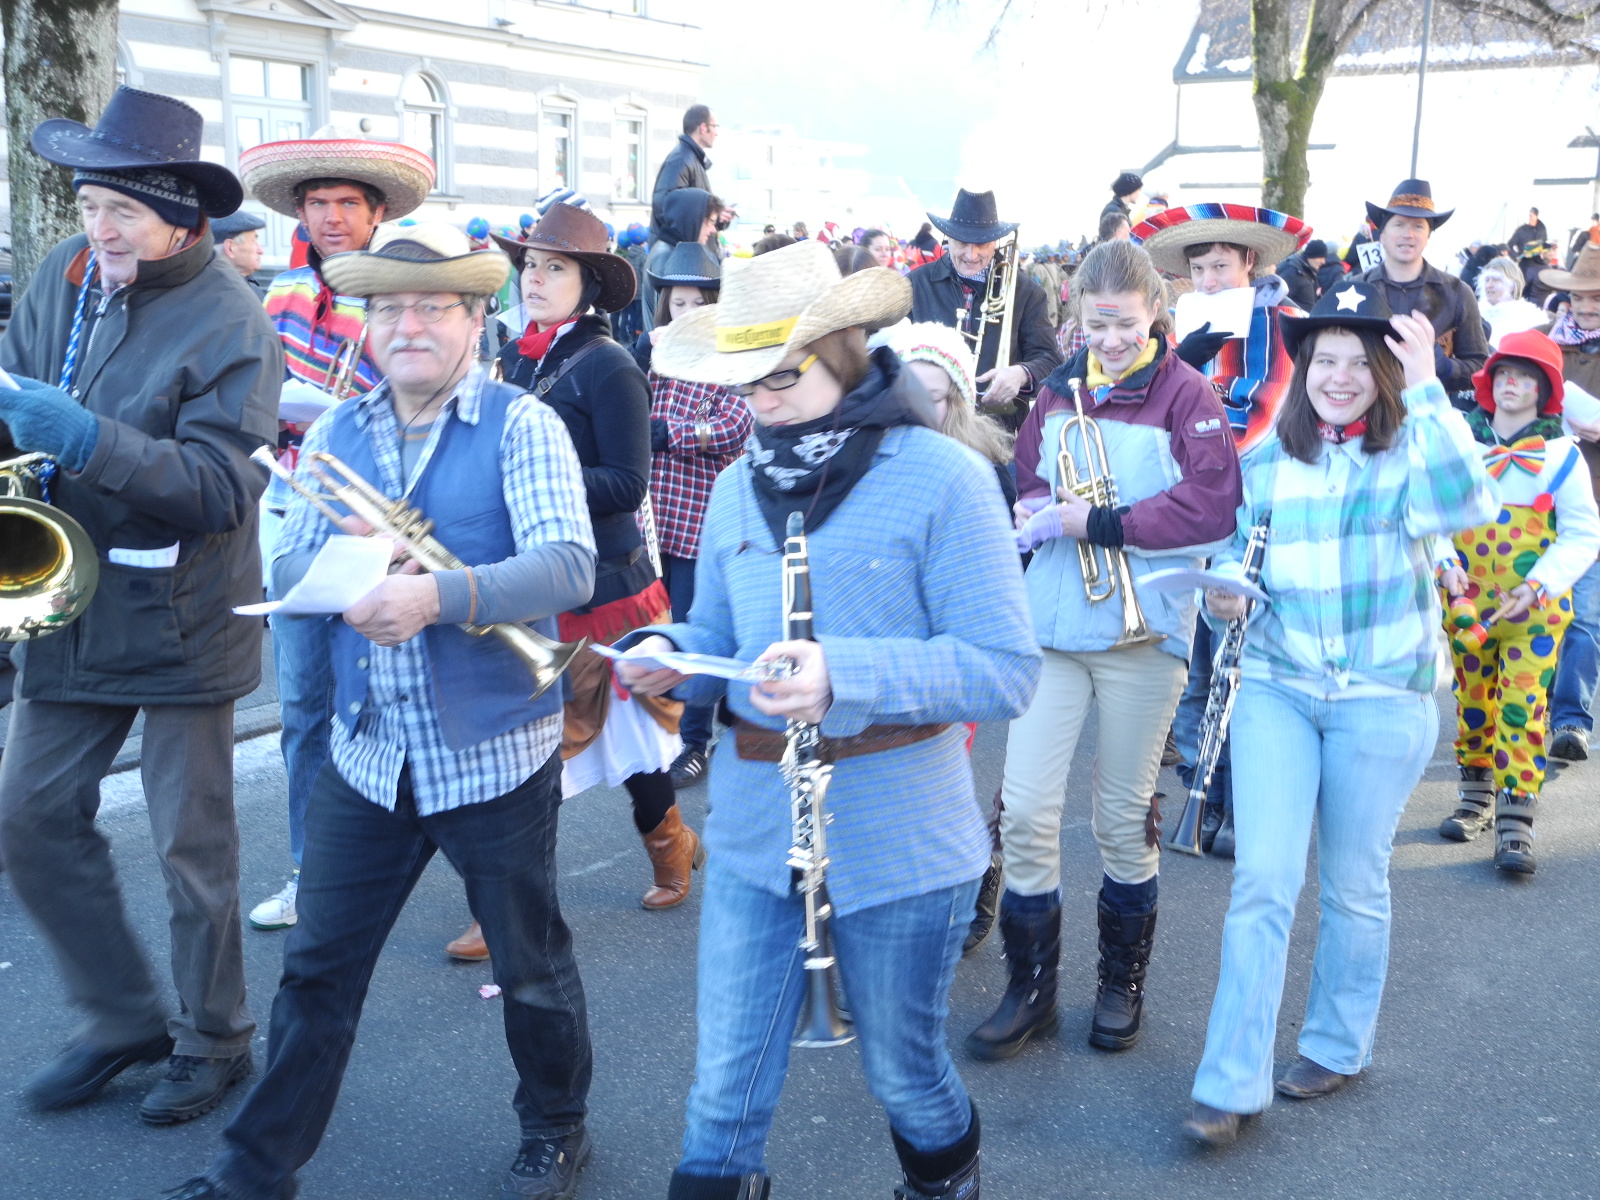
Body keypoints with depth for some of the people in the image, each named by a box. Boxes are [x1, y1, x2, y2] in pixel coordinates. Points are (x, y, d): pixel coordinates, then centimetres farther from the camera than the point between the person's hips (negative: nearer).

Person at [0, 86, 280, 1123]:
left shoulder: (229, 319, -15)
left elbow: (221, 486, -22)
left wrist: (85, 437, -32)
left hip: (179, 614, -6)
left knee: (193, 843, 6)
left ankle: (216, 1040, 26)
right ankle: (124, 1017, 28)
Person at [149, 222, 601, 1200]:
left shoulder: (521, 424, -9)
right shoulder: (337, 434, 8)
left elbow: (569, 566, -21)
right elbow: (287, 569, 5)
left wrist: (439, 593, -34)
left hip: (495, 753, -4)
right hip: (369, 752, 4)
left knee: (529, 963, 12)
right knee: (318, 969, 13)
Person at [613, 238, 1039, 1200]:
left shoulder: (942, 479, -12)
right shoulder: (739, 490, 6)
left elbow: (1008, 671, -18)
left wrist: (845, 675, -30)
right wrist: (669, 657, -8)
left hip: (899, 841, -4)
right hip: (754, 827, 4)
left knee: (904, 1073, 17)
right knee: (726, 1086, 9)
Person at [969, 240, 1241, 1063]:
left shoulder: (1184, 393, -5)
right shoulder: (1060, 391, 10)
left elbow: (1213, 504, -14)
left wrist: (1102, 524, -18)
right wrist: (1032, 508, -3)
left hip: (1142, 631, -4)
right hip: (1051, 623, 4)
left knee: (1124, 817, 8)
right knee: (1023, 811, -2)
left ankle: (1122, 982, 28)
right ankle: (1030, 989, 14)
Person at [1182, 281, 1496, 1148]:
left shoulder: (1412, 452, -3)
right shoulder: (1265, 462, 6)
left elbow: (1466, 504, -25)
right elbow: (1238, 557, 16)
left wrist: (1427, 389, -27)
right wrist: (1226, 598, -6)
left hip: (1383, 697, -1)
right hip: (1275, 687, 2)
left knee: (1354, 887, 10)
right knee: (1262, 879, -6)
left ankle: (1336, 1048, 31)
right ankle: (1232, 1084, 1)